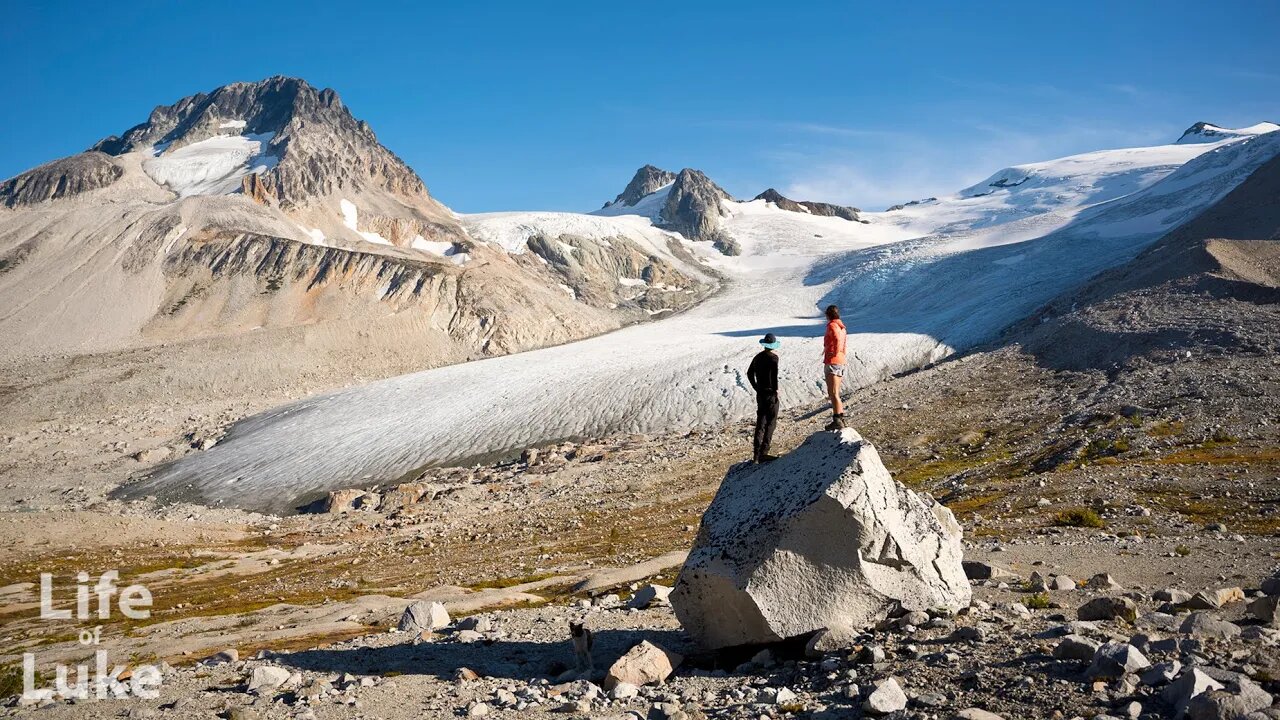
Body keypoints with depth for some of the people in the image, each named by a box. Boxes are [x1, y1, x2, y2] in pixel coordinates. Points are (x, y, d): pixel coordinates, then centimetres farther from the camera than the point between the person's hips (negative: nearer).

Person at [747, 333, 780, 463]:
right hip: (770, 394, -7)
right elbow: (774, 375, -23)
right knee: (770, 422, 0)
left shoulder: (758, 357, 8)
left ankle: (756, 453, 14)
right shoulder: (773, 357, -13)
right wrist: (776, 390, -13)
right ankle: (763, 453, -3)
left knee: (760, 422, 13)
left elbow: (749, 373, 16)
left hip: (760, 394, 7)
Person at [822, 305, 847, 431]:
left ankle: (837, 421, -16)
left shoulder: (832, 325, -10)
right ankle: (840, 417, 22)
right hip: (841, 362, 9)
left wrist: (835, 353, -16)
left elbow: (837, 339, -28)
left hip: (832, 362, -9)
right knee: (834, 393, 18)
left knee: (833, 393, -11)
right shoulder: (841, 327, 17)